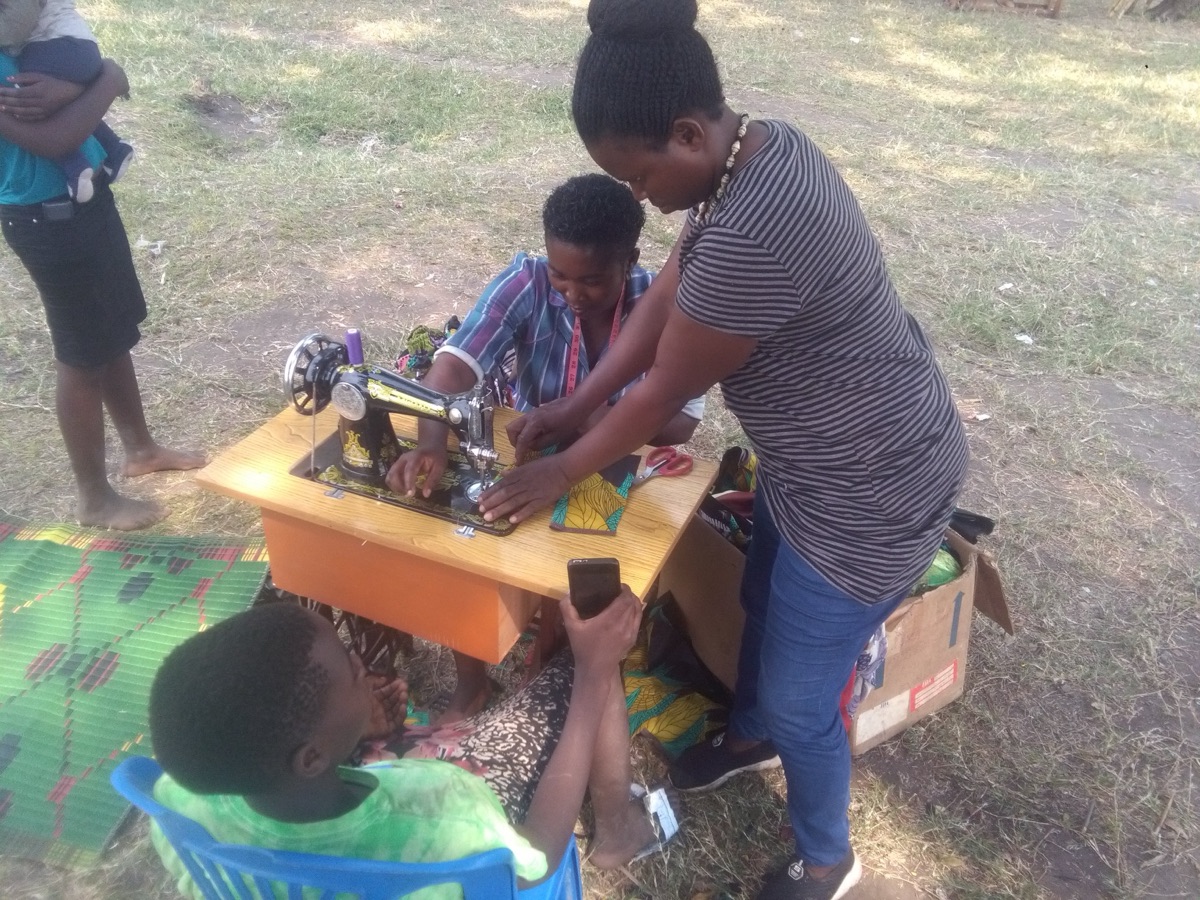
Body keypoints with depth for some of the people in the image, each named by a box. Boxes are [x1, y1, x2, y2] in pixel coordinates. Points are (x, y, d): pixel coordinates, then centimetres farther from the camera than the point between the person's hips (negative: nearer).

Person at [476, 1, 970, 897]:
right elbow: (664, 297, 4)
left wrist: (560, 474, -7)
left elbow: (664, 391, -23)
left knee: (799, 698, 10)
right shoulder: (753, 148, -4)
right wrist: (574, 406, 1)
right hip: (816, 458, 10)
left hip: (869, 494, -9)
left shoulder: (754, 235, -36)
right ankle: (749, 734, 60)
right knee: (763, 603, 30)